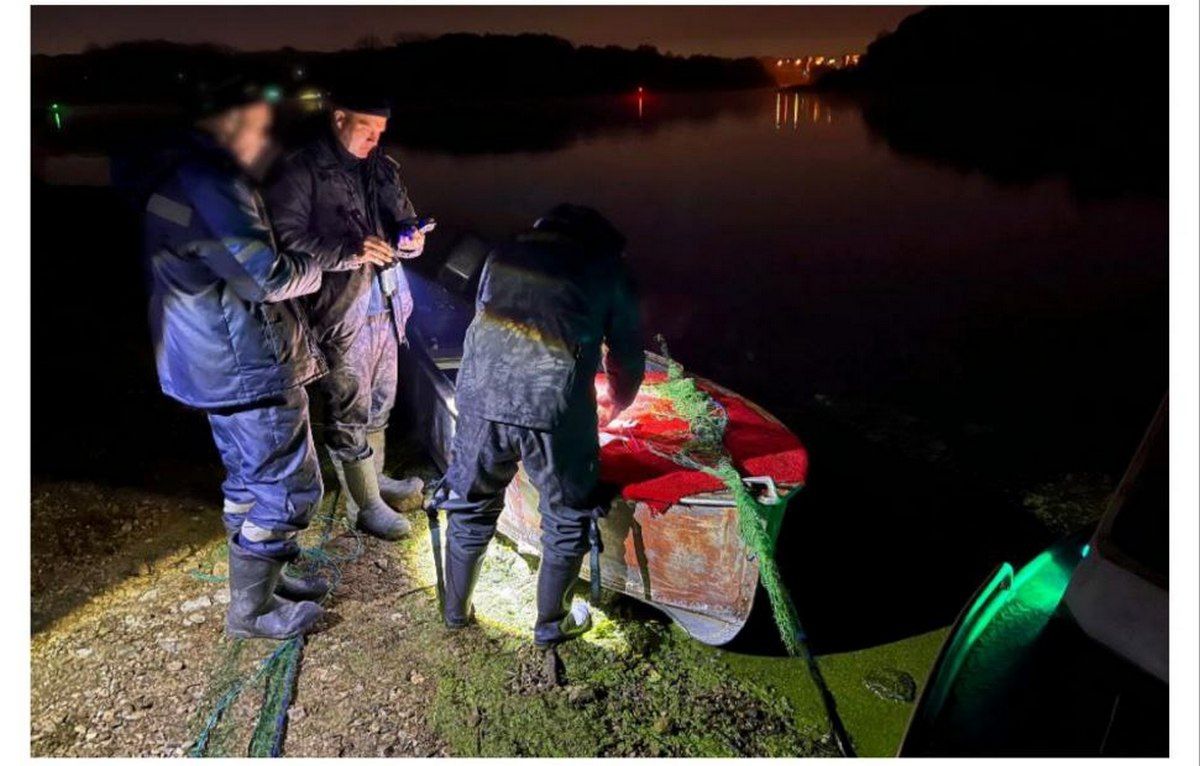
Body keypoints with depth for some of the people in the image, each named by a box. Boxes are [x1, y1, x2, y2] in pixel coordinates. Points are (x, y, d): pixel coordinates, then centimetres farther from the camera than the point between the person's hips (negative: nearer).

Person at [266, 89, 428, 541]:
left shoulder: (382, 167, 11)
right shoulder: (301, 171, -11)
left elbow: (403, 214, 20)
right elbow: (287, 237, -17)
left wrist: (411, 235, -4)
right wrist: (350, 250, -26)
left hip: (386, 304, 7)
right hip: (339, 312, -7)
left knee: (380, 402, 20)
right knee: (349, 411, 3)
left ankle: (375, 476, 38)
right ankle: (366, 504, 15)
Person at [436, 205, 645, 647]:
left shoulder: (503, 257, 25)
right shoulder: (610, 271, 16)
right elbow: (627, 359, 18)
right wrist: (616, 408, 38)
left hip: (479, 393, 4)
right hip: (556, 407, -3)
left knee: (472, 506, 25)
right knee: (567, 518, 20)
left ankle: (456, 610, 44)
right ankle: (550, 624, 36)